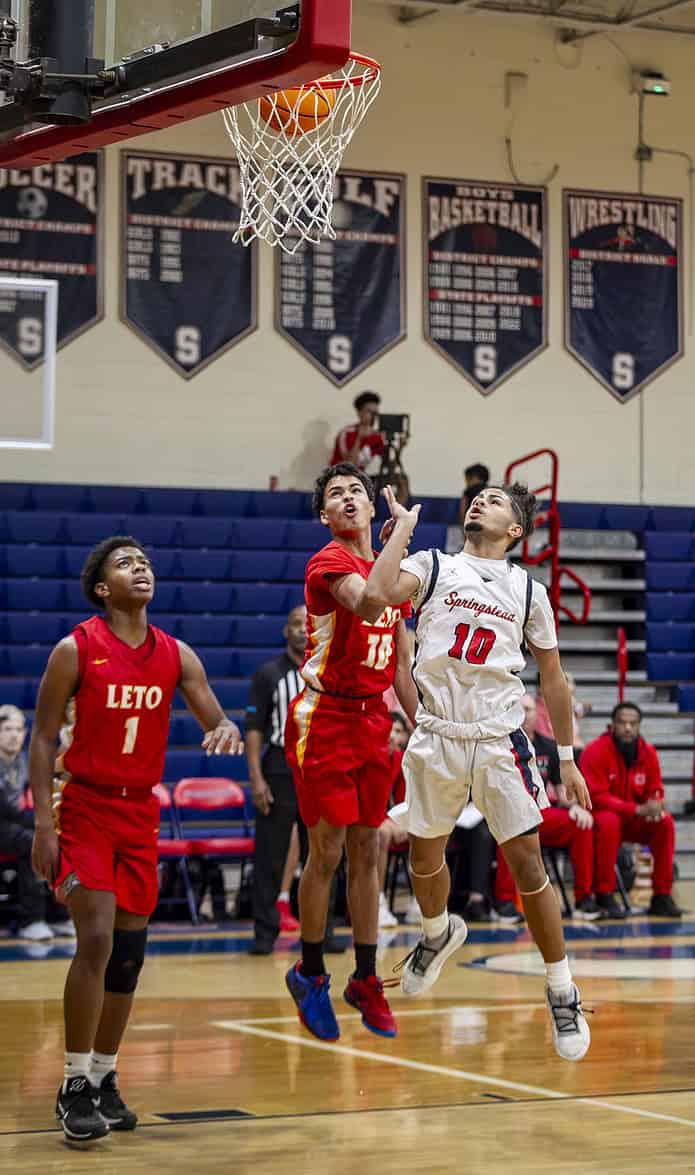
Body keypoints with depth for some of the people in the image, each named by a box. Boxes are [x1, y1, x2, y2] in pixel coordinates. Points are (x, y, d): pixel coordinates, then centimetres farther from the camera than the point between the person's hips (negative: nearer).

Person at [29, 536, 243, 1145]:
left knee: (130, 952, 8)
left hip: (142, 812, 5)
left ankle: (105, 1079, 21)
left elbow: (217, 721, 4)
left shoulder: (175, 655, 4)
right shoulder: (76, 649, -8)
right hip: (85, 806, -5)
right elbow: (44, 738, -6)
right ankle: (76, 1087, -8)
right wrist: (44, 823, -13)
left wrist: (227, 730, -22)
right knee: (96, 940, -16)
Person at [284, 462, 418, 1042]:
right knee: (327, 852, -3)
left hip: (373, 721, 7)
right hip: (325, 719, -7)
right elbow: (367, 602, -34)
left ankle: (366, 978, 16)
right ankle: (310, 973, 12)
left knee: (367, 852, 9)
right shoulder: (330, 562, -11)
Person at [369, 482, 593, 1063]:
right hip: (436, 736, 1)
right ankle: (439, 933, 46)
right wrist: (403, 529, -8)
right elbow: (379, 593, -18)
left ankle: (563, 992, 3)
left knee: (527, 862, -8)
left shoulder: (528, 591, 8)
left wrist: (567, 758, 11)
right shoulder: (433, 566, 4)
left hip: (500, 740, -1)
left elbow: (553, 678, 13)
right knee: (425, 856, 13)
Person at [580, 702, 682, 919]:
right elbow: (596, 797, -21)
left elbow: (655, 792, 6)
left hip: (634, 820, 5)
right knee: (609, 821, -37)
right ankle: (604, 897, -30)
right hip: (600, 815, -5)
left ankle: (662, 896, -14)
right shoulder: (595, 751, -18)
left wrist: (654, 807, -20)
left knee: (665, 822, -20)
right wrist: (638, 809, -29)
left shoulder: (648, 752, -1)